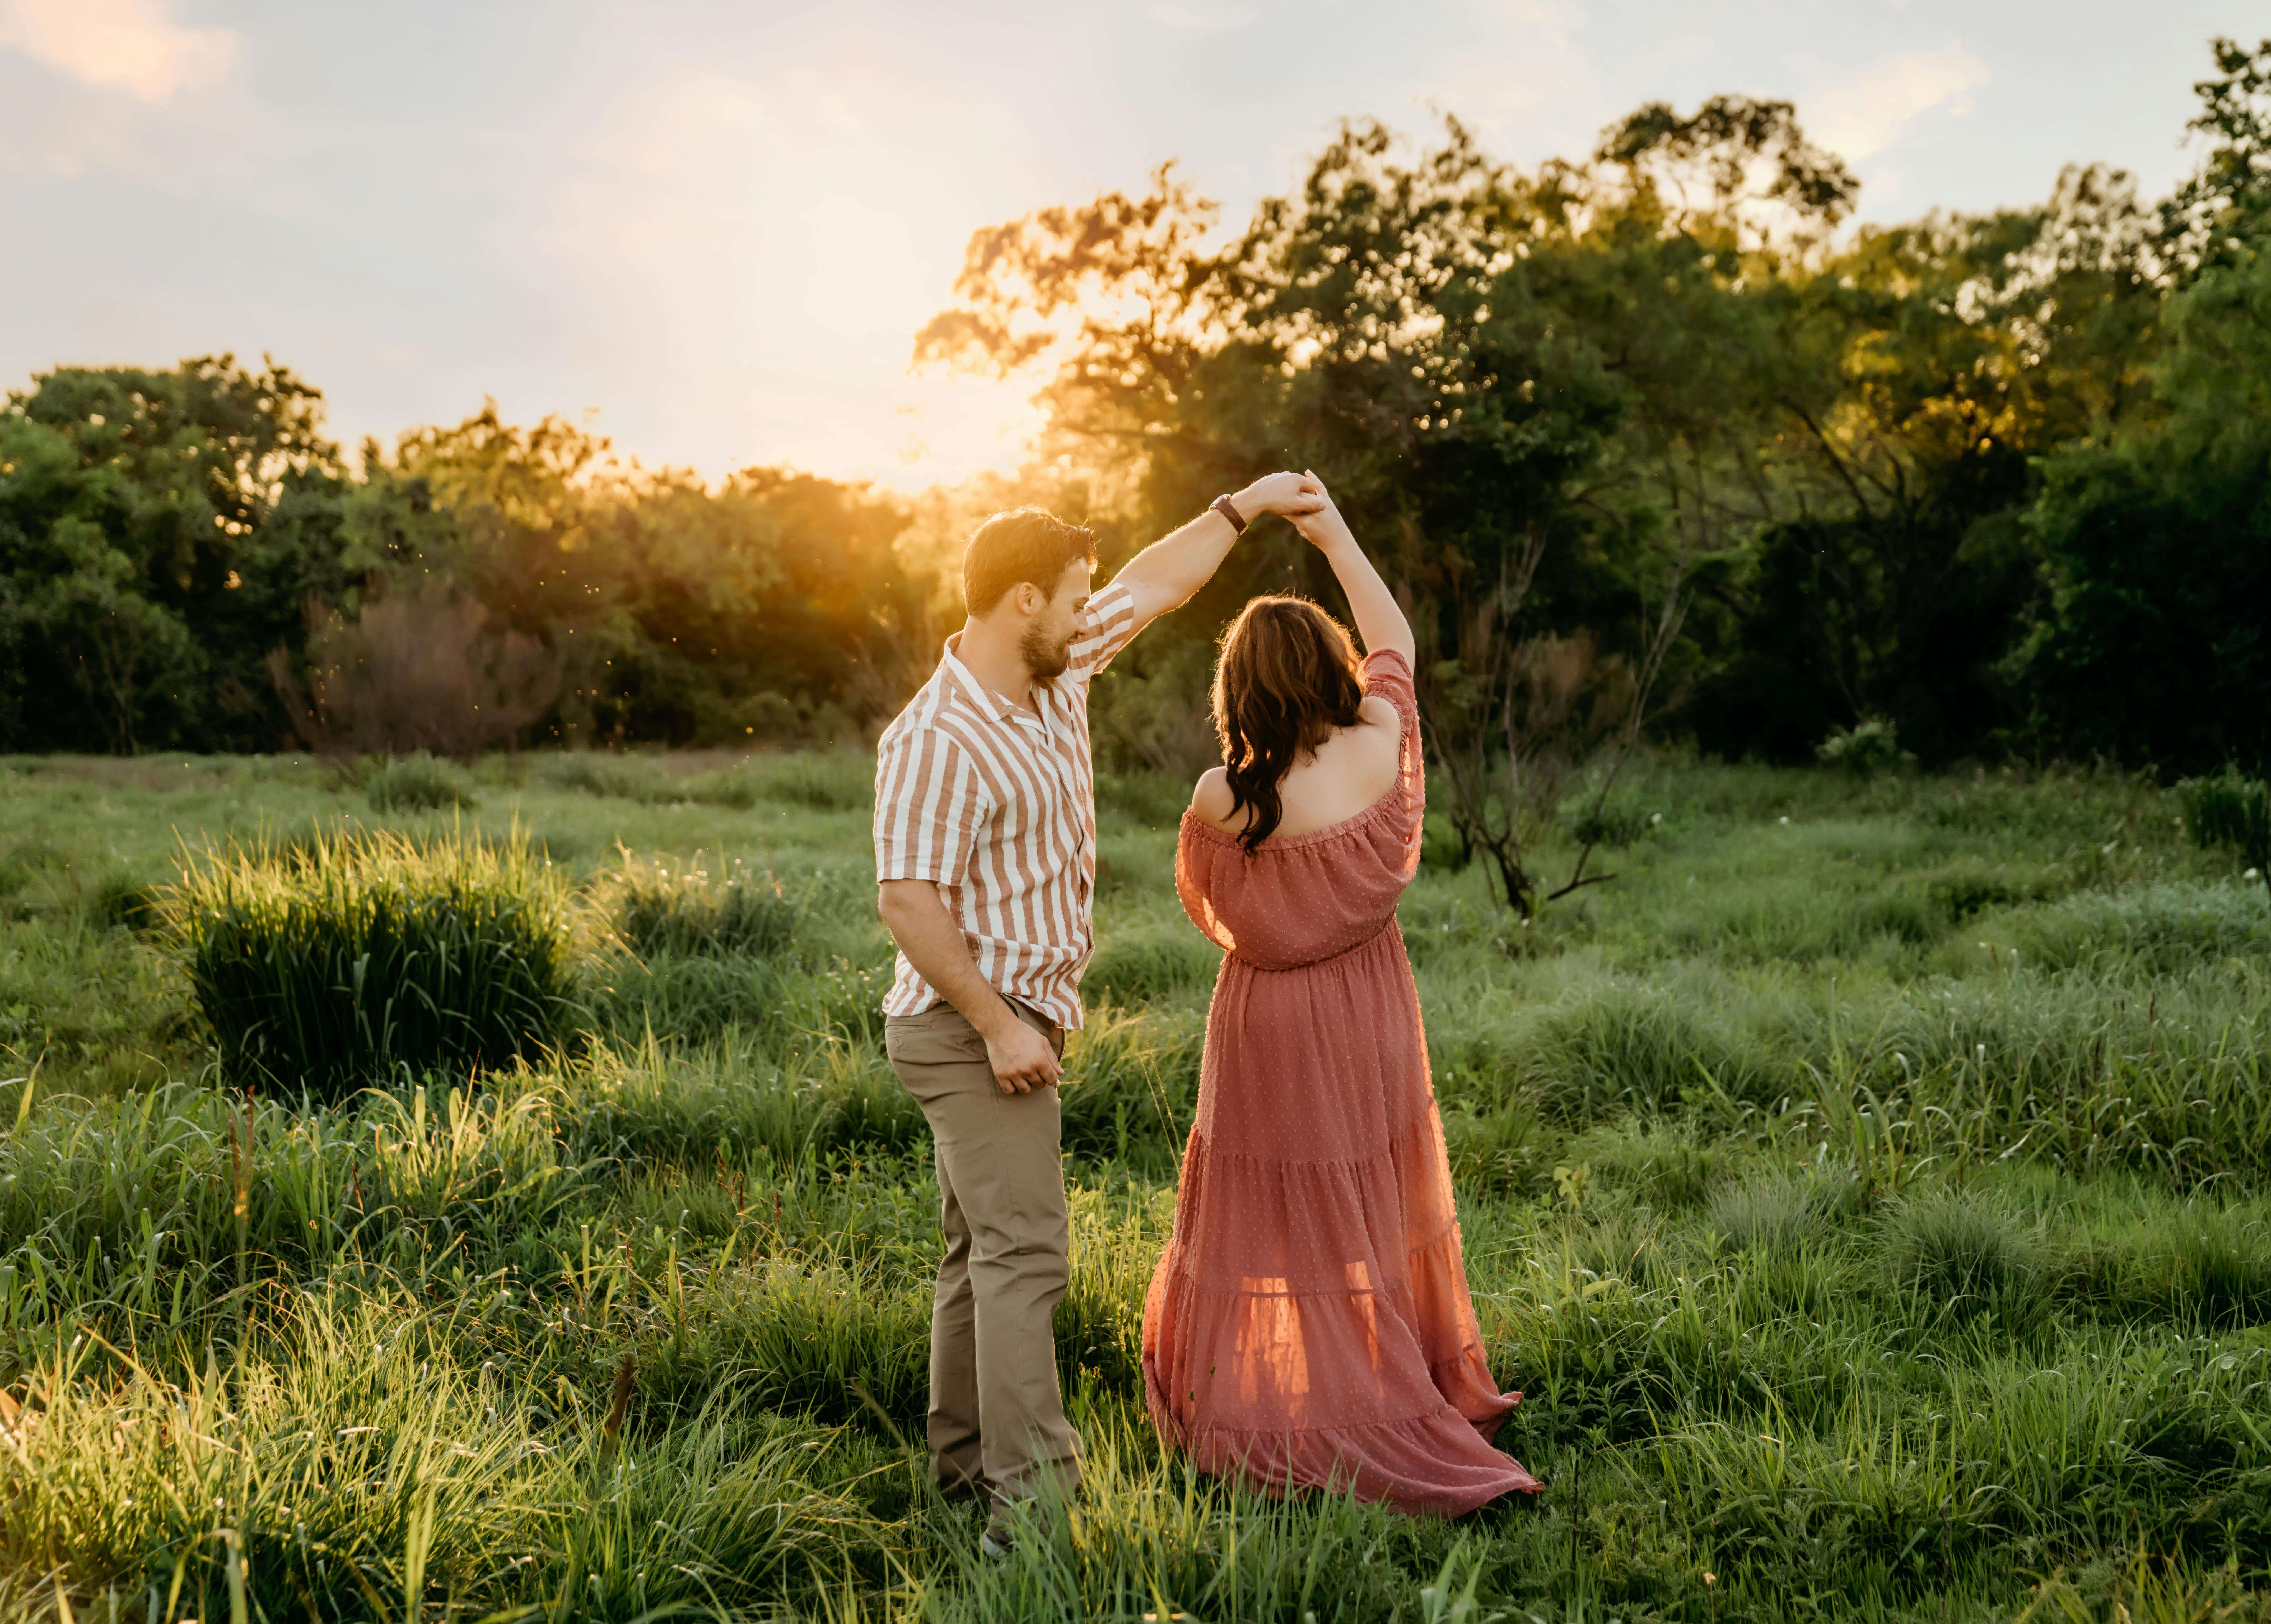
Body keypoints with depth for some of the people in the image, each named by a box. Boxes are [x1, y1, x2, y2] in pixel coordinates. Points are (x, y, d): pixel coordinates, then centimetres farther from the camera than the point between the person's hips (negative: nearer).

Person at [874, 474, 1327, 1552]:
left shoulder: (1057, 677, 6)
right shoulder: (937, 739, -21)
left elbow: (1153, 586, 19)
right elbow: (908, 899, -25)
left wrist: (1242, 509, 22)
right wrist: (997, 1025, -24)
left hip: (1013, 1022, 10)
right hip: (972, 1029, -10)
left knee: (985, 1249, 16)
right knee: (1024, 1252, -12)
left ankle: (966, 1460, 27)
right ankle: (1032, 1500, -11)